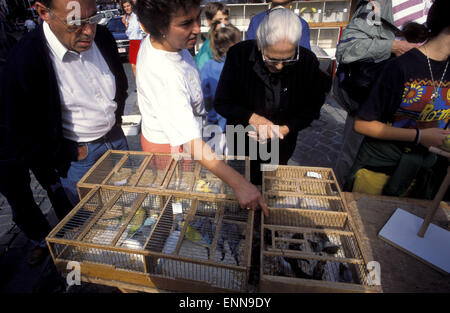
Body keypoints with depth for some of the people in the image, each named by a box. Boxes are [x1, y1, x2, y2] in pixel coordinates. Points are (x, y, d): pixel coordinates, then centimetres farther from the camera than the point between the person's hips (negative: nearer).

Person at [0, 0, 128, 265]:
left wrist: (115, 120, 8)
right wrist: (71, 154, -13)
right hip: (75, 155, -5)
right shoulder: (24, 61, -24)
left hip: (115, 139, 6)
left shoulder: (102, 37, -8)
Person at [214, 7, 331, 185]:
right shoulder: (238, 55, -19)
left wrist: (287, 128, -22)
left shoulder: (308, 62, -16)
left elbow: (312, 107, -5)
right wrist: (252, 118, -29)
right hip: (241, 145, 0)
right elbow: (221, 103, -14)